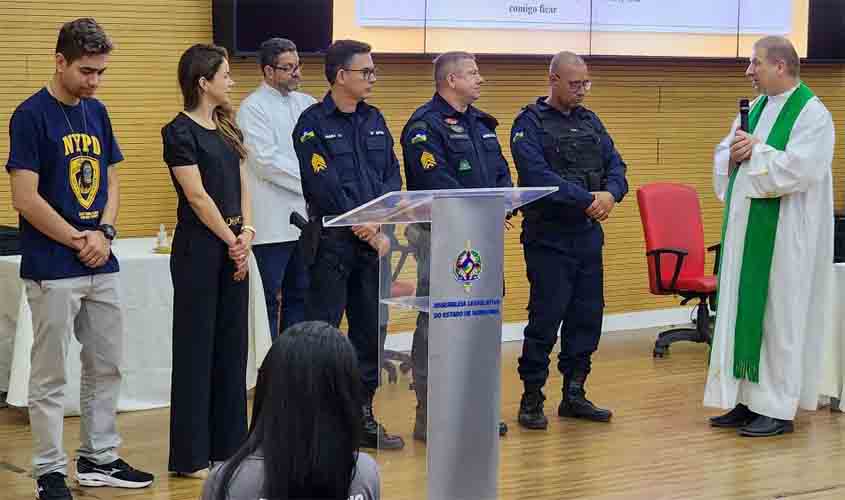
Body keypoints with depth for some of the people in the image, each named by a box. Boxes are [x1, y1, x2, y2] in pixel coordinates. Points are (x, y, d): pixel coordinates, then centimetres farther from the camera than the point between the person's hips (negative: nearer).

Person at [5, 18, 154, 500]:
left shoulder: (97, 112, 10)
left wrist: (104, 233, -4)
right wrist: (78, 240, -10)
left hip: (103, 266, 7)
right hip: (53, 271, -7)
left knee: (107, 367, 13)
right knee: (50, 378, 1)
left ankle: (99, 458, 26)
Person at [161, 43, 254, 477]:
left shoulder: (226, 128, 13)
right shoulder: (180, 132, -11)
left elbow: (242, 185, 10)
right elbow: (197, 196, -15)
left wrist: (246, 233, -5)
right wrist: (232, 241, -10)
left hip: (233, 246, 8)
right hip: (199, 247, -8)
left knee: (231, 342, 11)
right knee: (196, 345, -2)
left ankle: (228, 444, 20)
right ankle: (191, 454, 6)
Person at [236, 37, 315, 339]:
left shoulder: (307, 104, 12)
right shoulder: (253, 108, -7)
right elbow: (266, 162, -15)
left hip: (305, 219, 6)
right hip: (272, 223, -6)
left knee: (300, 297, 11)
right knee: (266, 302, -1)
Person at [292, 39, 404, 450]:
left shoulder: (374, 120, 13)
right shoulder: (314, 123, -7)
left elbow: (393, 176, 9)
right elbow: (324, 186, -14)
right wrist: (365, 226, -13)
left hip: (371, 239, 6)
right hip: (331, 242, -6)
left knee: (370, 332, 9)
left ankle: (363, 418, 19)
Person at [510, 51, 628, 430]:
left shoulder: (590, 122, 14)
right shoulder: (530, 123, -6)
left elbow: (615, 164, 8)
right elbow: (538, 176, -20)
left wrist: (611, 194, -14)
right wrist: (587, 199, -22)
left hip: (589, 236, 6)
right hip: (549, 238, -6)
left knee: (587, 316, 9)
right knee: (545, 319, -5)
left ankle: (574, 394, 20)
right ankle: (532, 399, 5)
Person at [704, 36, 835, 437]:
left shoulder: (811, 114, -11)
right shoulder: (753, 109, 14)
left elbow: (799, 168, -21)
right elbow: (722, 157, 14)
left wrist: (754, 152, -13)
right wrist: (734, 152, -8)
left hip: (783, 234, -8)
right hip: (745, 228, 8)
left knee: (779, 315, -3)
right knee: (743, 311, 8)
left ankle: (778, 408, 2)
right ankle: (748, 400, 15)